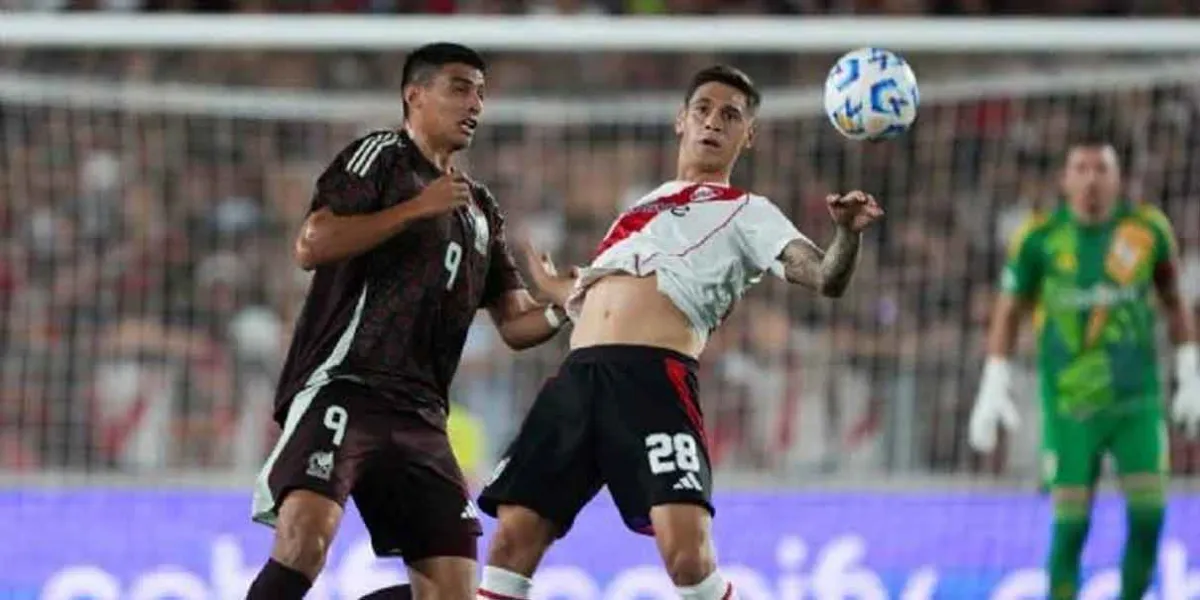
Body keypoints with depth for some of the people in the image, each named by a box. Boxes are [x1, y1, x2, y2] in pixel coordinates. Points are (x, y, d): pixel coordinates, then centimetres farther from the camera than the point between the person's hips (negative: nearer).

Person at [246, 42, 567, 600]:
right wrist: (418, 208, -12)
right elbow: (311, 245, -11)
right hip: (341, 384, -7)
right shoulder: (381, 156, 3)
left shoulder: (480, 209, 24)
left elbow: (514, 323, 21)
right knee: (307, 533, -30)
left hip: (419, 415, 7)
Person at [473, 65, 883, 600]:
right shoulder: (644, 207, 30)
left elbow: (825, 278, -4)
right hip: (578, 375, 6)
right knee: (513, 540, -1)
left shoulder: (745, 214, 12)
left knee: (687, 554, -22)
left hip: (655, 379, -6)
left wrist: (847, 233, -24)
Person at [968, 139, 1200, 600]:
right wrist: (993, 389, 1)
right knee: (1070, 526, -4)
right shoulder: (1040, 237, -5)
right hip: (1069, 403, -1)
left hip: (1138, 400, 1)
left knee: (1148, 516, -7)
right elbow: (1008, 312, 6)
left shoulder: (1148, 230, -2)